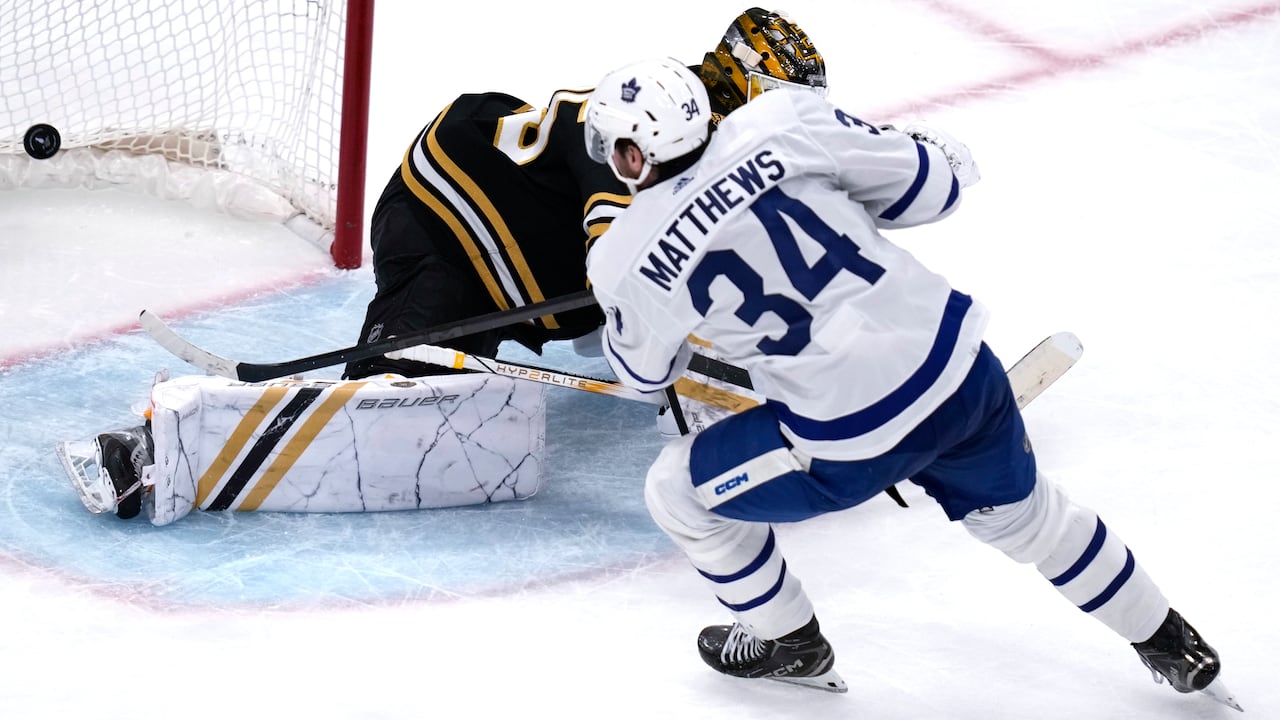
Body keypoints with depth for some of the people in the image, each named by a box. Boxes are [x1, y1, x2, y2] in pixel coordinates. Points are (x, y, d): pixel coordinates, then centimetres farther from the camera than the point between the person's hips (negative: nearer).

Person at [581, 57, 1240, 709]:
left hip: (852, 448, -4)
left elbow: (644, 369, 14)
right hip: (959, 374, 4)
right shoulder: (783, 121, -6)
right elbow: (938, 181, 3)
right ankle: (1170, 644, 49)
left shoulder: (625, 262, -8)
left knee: (678, 491, 20)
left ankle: (789, 645, 37)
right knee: (1020, 509, 33)